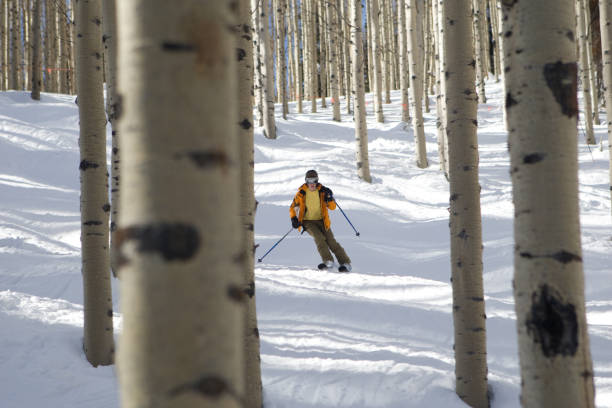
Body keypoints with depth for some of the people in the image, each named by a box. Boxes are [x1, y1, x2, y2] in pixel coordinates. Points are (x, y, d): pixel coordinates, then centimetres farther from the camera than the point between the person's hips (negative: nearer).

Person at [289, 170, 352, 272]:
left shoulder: (322, 191, -1)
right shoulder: (301, 193, -3)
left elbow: (332, 207, -1)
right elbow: (292, 208, 7)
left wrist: (329, 199, -20)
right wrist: (294, 219, -9)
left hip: (321, 220, 1)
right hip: (308, 221, -1)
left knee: (330, 241, -14)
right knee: (319, 237, -28)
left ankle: (345, 263, -10)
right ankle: (328, 261, -26)